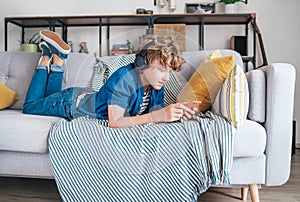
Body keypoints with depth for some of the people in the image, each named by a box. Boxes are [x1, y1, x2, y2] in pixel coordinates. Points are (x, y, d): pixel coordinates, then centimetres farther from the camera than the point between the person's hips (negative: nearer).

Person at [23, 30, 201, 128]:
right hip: (70, 102, -6)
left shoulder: (157, 86, -18)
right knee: (30, 106, 24)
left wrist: (177, 112, -38)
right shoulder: (124, 78, -40)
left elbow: (154, 113, -19)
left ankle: (58, 59, 32)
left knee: (51, 97, 34)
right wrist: (157, 115, -53)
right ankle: (47, 57, 26)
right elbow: (114, 122, -44)